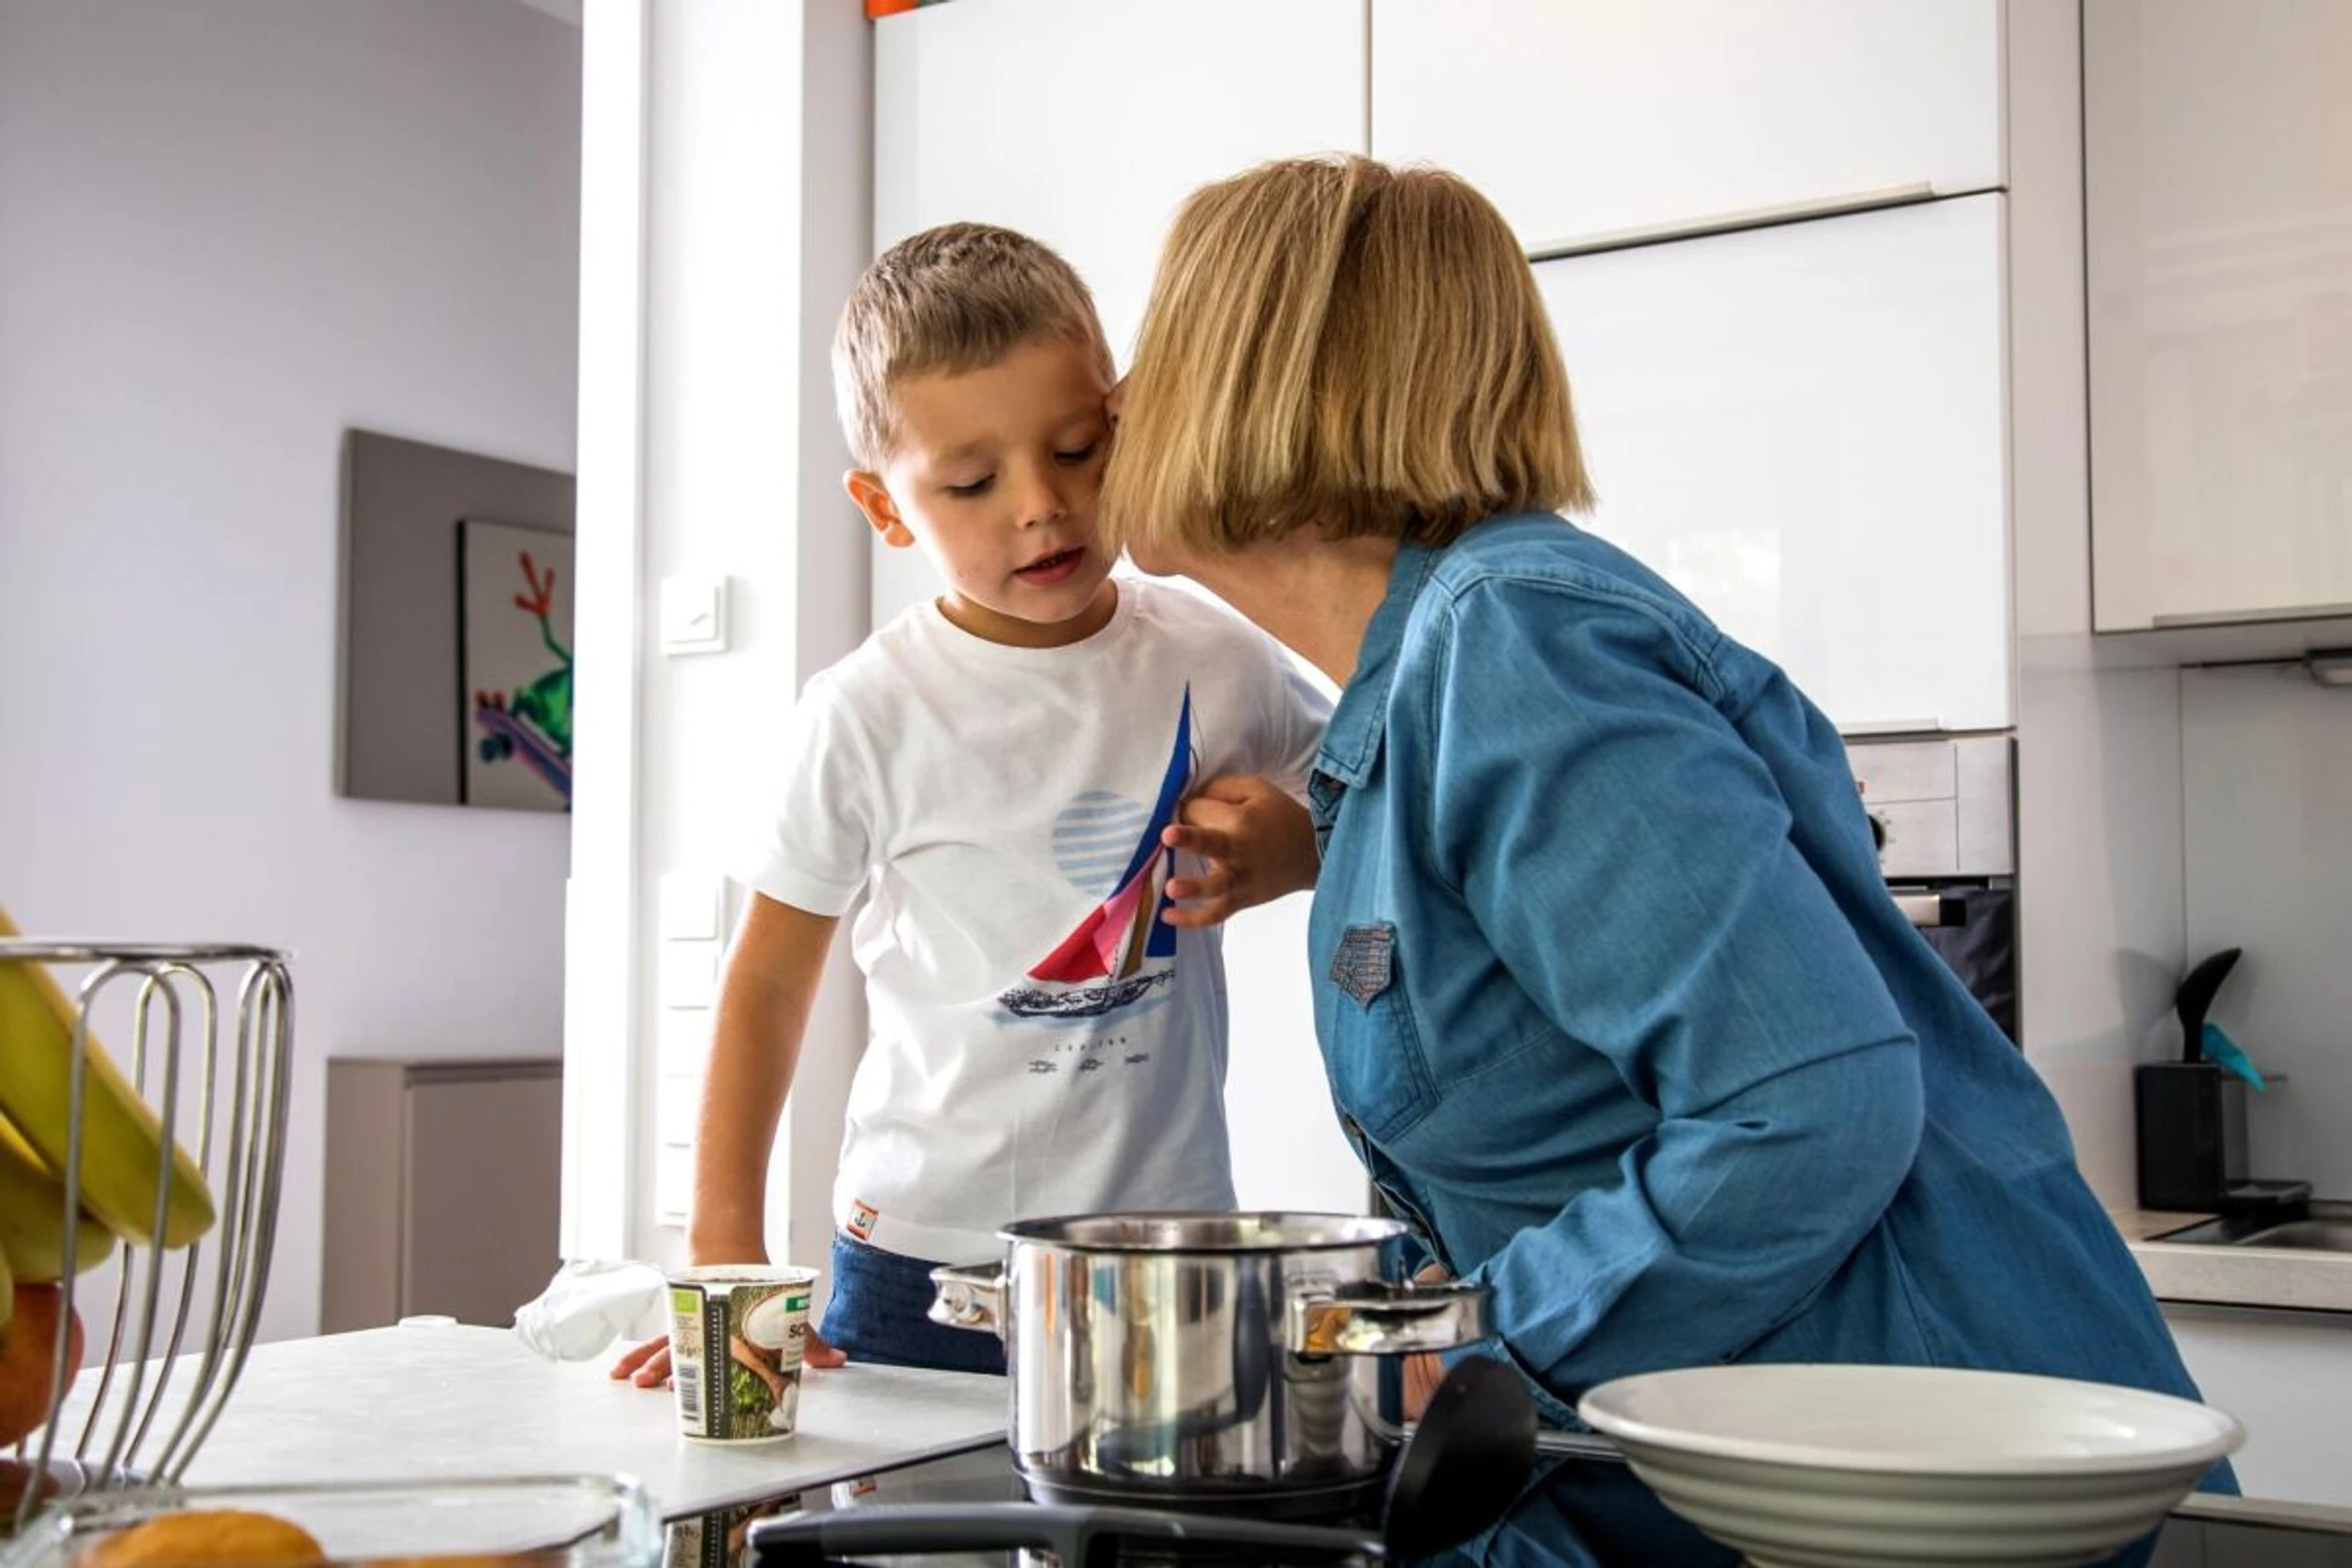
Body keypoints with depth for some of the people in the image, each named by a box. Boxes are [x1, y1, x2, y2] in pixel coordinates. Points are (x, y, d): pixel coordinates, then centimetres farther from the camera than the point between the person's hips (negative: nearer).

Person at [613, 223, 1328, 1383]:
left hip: (1168, 1254, 2)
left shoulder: (1214, 664, -2)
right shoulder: (868, 716, -8)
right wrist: (725, 1256, -3)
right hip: (921, 1267, -1)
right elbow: (767, 981, 1)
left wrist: (1292, 848, -7)